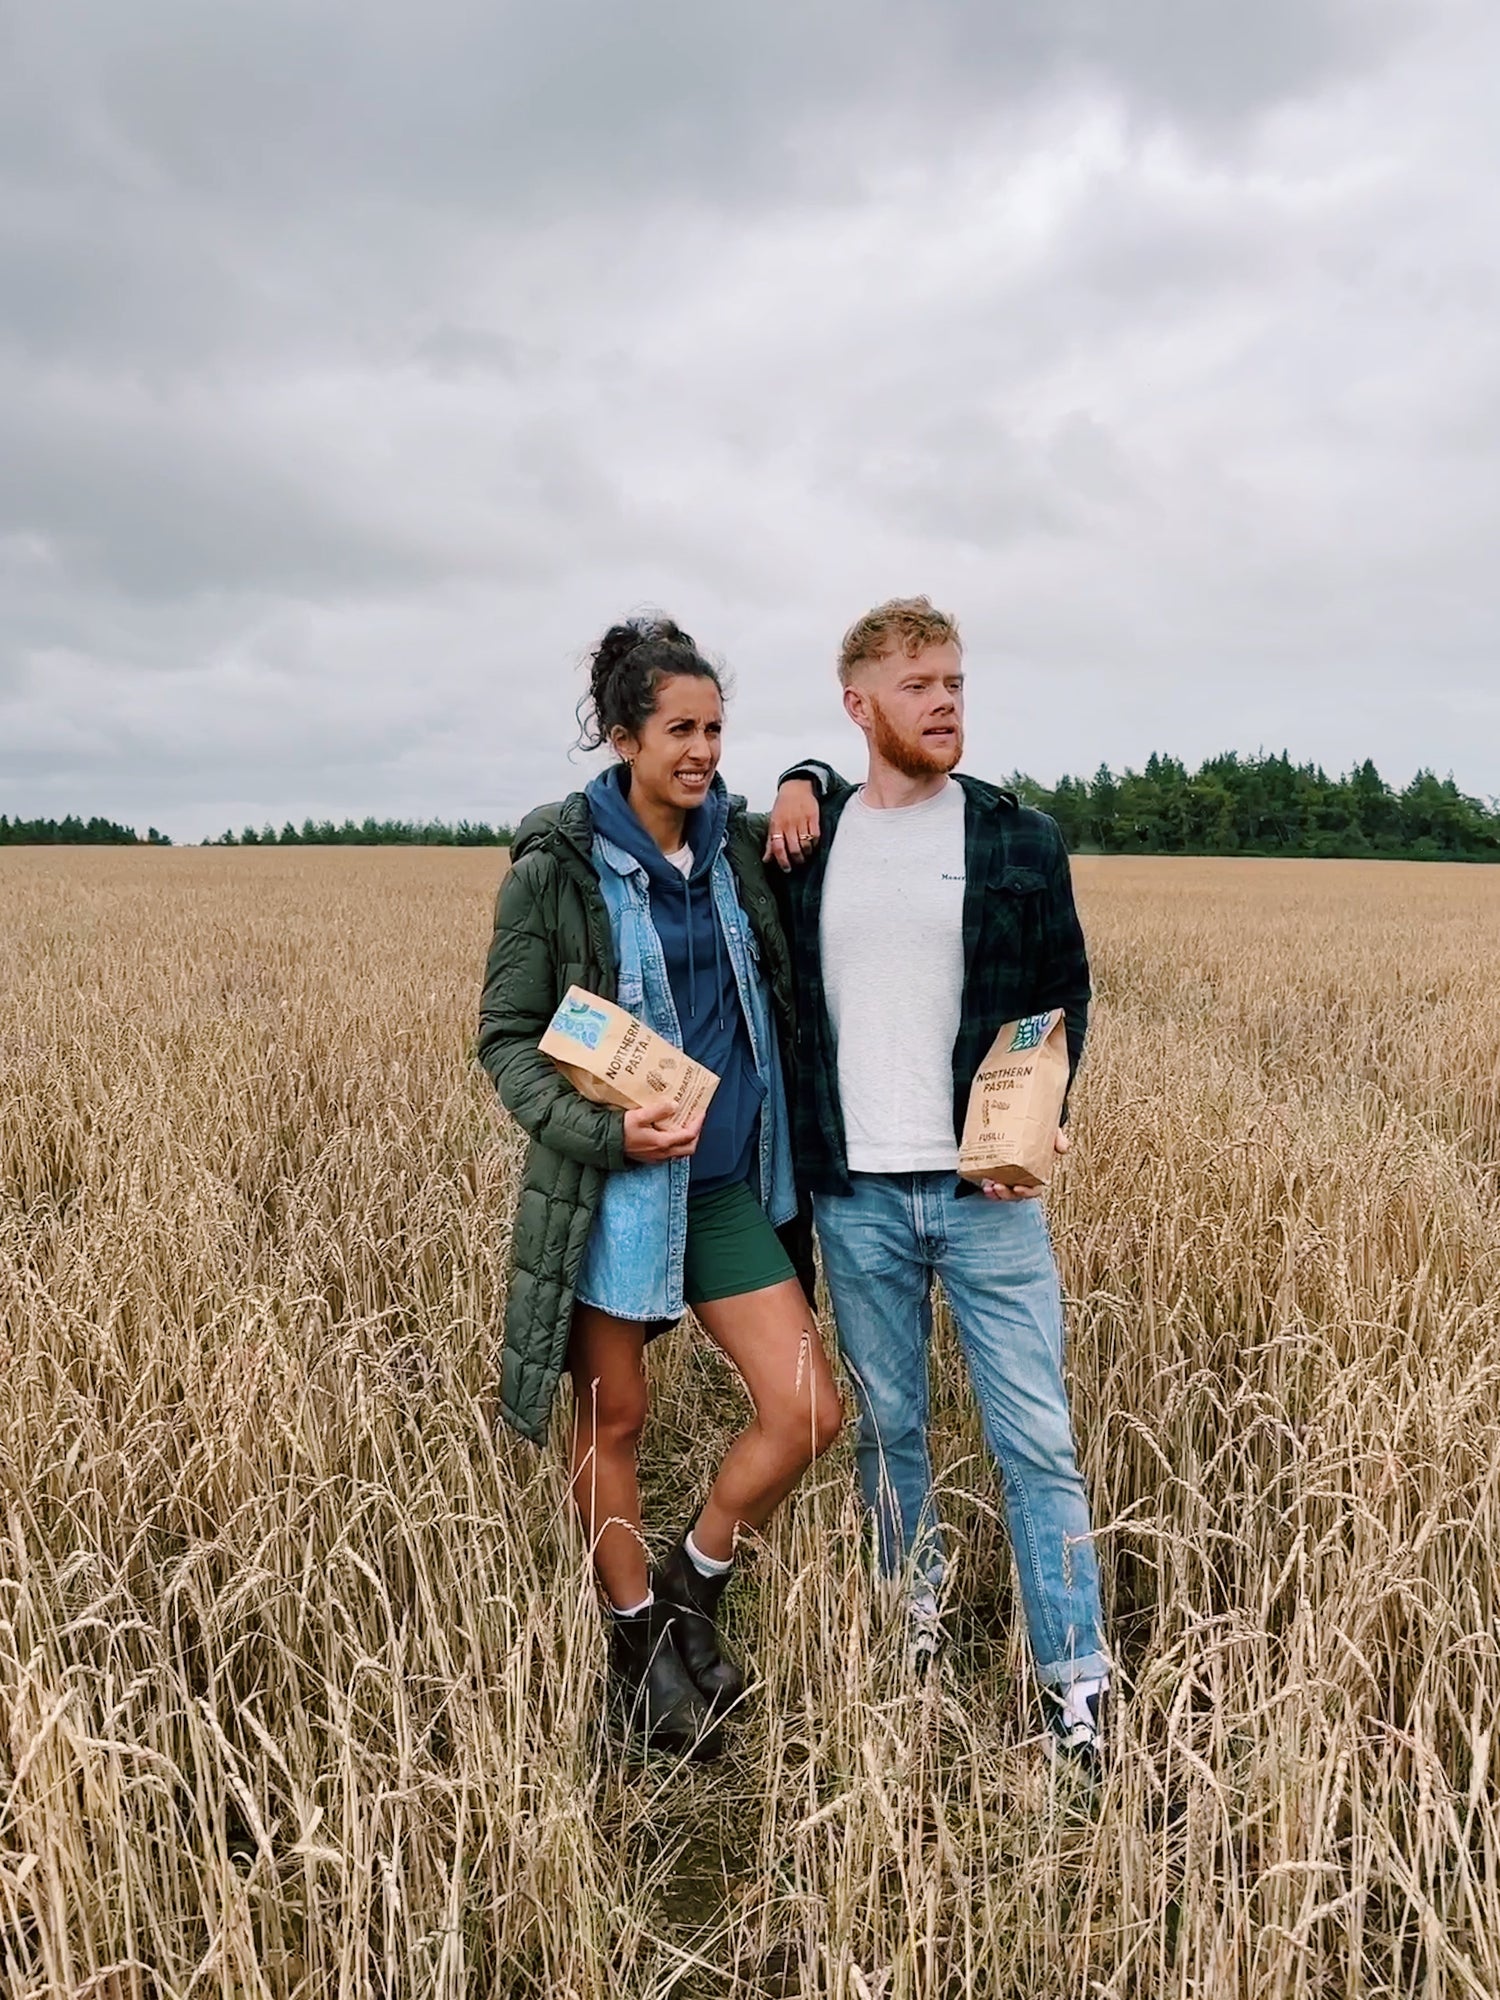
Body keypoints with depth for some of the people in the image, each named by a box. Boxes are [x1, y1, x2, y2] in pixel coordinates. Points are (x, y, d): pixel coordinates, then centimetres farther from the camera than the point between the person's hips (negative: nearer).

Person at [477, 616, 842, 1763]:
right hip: (610, 1187, -4)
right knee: (614, 1425, 11)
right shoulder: (558, 863, -8)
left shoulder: (737, 843, 4)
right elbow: (507, 1037, -6)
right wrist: (603, 1131, -22)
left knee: (809, 1411, -1)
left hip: (727, 1184, 4)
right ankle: (639, 1637, 35)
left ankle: (693, 1587, 25)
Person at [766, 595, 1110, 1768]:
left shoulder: (1020, 839, 0)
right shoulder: (806, 838, 4)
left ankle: (1076, 1680, 16)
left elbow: (1066, 998, 5)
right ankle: (914, 1612, 38)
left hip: (987, 1189, -1)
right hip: (854, 1195, 2)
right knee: (888, 1427, 16)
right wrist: (798, 783, 5)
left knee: (1038, 1440, 2)